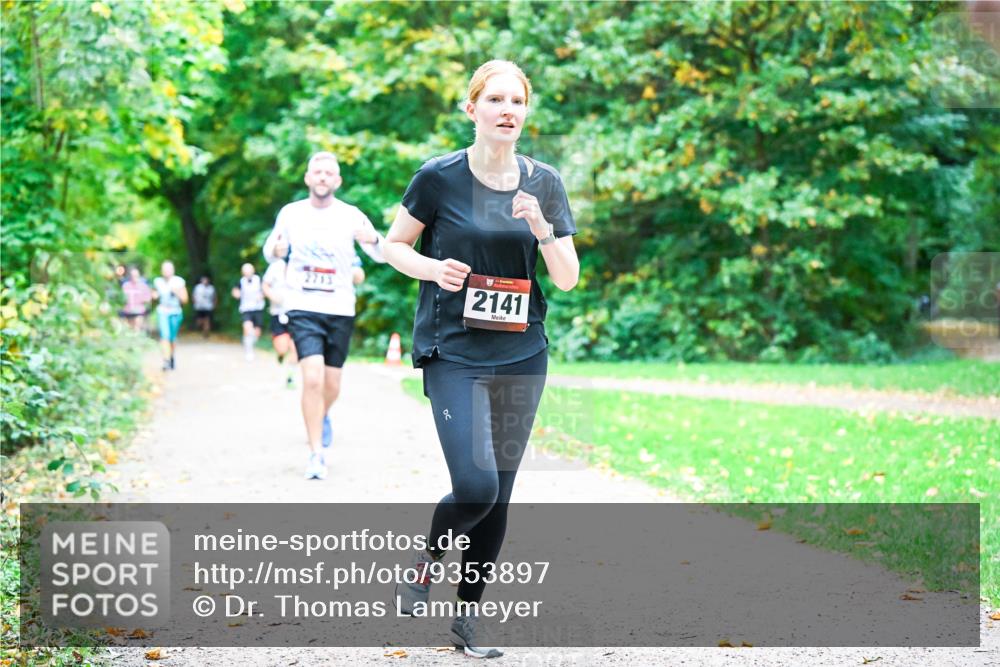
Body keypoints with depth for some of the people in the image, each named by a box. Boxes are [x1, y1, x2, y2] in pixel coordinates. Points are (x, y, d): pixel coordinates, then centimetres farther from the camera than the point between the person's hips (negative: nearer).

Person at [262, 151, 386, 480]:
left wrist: (373, 239, -30)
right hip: (303, 308, -1)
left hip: (340, 309, 1)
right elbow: (271, 251, 14)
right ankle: (316, 453, -9)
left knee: (331, 385, 10)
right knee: (312, 378, -18)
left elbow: (382, 255, -5)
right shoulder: (290, 213, 2)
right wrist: (275, 250, -11)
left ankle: (322, 416, 46)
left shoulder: (350, 215, -1)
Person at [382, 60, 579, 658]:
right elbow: (394, 245, 7)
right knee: (475, 488, -17)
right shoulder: (439, 177, -5)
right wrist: (433, 267, -13)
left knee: (499, 495, 7)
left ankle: (469, 614, 24)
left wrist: (542, 230, -14)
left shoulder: (544, 183, 5)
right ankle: (427, 558, 16)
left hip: (523, 357, 4)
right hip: (455, 354, -4)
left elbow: (568, 279, 5)